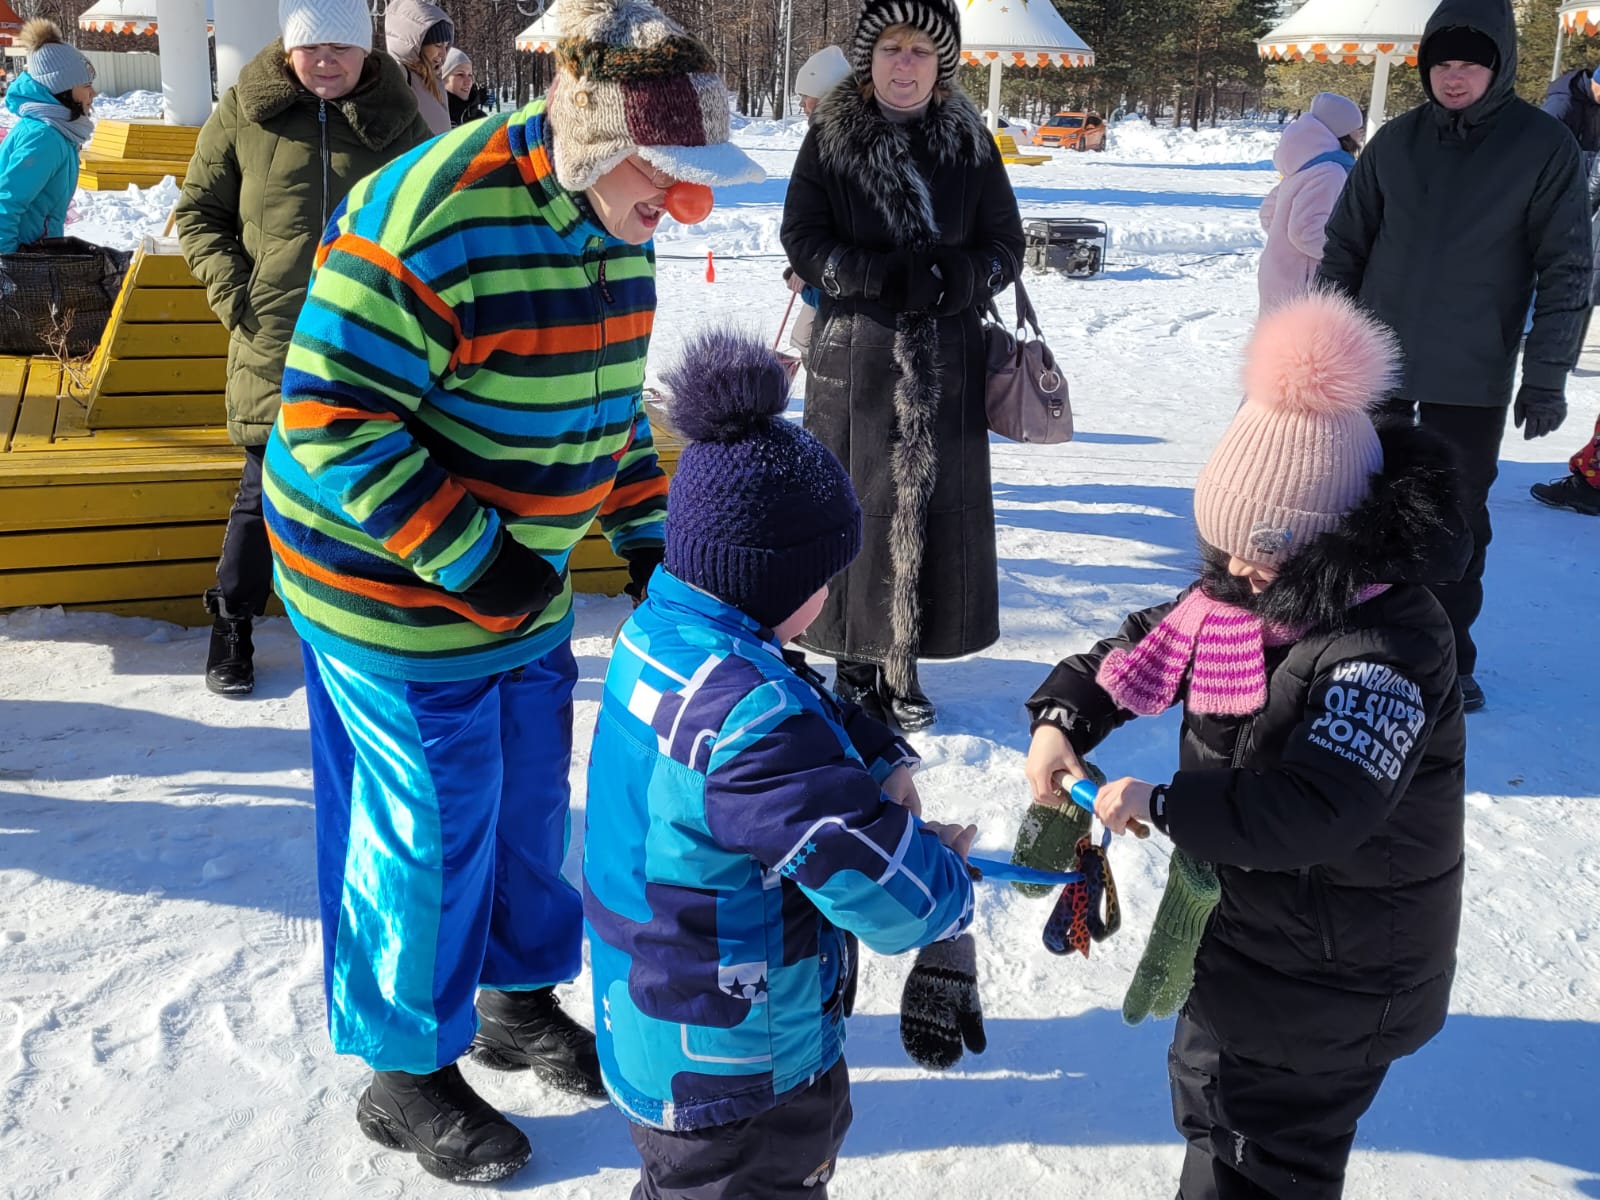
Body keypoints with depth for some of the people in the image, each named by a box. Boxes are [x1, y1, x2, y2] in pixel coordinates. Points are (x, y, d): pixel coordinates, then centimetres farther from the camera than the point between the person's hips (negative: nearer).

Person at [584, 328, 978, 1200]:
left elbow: (824, 722, 9)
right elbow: (887, 890, -29)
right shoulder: (751, 717, -34)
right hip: (732, 1071, -9)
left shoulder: (656, 632, -4)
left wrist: (882, 766, -8)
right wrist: (949, 875, -8)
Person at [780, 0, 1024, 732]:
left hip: (948, 362, 2)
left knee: (934, 504, 3)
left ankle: (901, 663, 14)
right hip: (856, 360, -2)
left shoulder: (969, 141, 4)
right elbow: (802, 240, -5)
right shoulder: (830, 137, 0)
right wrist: (889, 275, -17)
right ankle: (856, 660, 12)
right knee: (858, 505, -1)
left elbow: (1004, 246, 5)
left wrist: (948, 278, -16)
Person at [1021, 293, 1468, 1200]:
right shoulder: (1247, 592, -4)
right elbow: (1147, 646, 7)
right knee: (1208, 1098, 29)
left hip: (1326, 978, -9)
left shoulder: (1387, 651, -30)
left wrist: (1162, 804, -30)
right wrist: (1063, 717, -9)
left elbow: (1319, 810, -38)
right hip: (1240, 920, 9)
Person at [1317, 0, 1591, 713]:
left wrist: (1548, 375, -9)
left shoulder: (1543, 146, -6)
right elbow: (1343, 247, 7)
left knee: (1458, 520, 6)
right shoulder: (1396, 142, 1)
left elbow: (1566, 268, -5)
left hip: (1472, 379, -2)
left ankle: (1449, 660, 21)